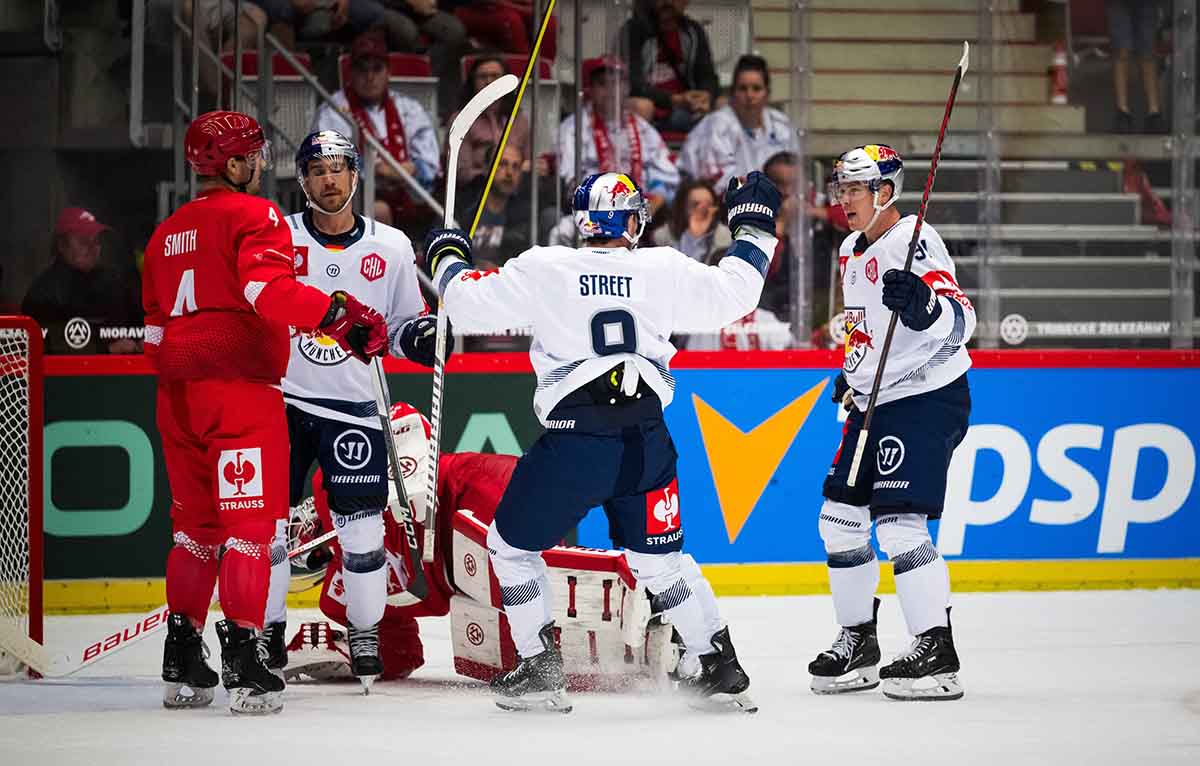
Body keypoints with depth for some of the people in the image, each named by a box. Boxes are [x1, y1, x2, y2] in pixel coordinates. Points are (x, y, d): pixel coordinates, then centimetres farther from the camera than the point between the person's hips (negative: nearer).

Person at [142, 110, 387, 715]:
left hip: (178, 393, 7)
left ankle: (181, 665, 16)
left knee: (196, 524, 16)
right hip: (240, 387, -7)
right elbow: (268, 289, -23)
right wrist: (338, 315, -24)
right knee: (250, 523, -5)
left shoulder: (167, 234, 19)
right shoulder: (254, 216, -5)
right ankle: (241, 657, -13)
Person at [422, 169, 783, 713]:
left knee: (513, 545, 16)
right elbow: (731, 293, 12)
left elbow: (470, 302, 2)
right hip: (645, 443, 3)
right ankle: (717, 668, 15)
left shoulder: (543, 271, -4)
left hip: (572, 445, -3)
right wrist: (754, 229, 27)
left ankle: (539, 670, 13)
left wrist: (447, 257, 23)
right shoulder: (664, 270, 1)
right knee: (659, 558, 20)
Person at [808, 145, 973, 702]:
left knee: (899, 522, -17)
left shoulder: (914, 243, -17)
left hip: (928, 399, -10)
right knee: (840, 518, 10)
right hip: (875, 402, 10)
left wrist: (922, 304, -45)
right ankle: (857, 643, 21)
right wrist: (850, 372, 23)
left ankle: (936, 651, -13)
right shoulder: (852, 251, 12)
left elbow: (959, 320, -27)